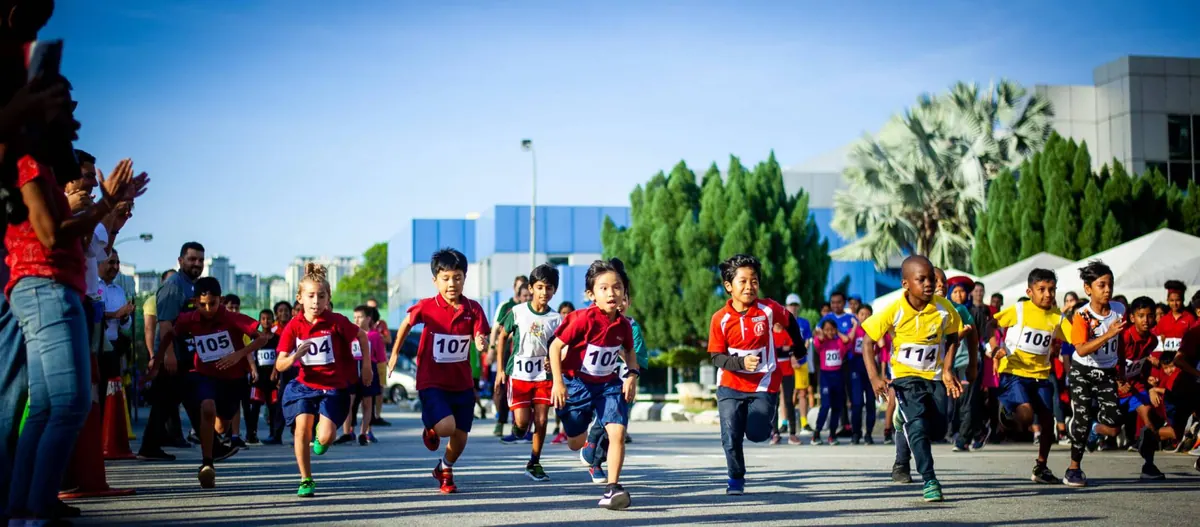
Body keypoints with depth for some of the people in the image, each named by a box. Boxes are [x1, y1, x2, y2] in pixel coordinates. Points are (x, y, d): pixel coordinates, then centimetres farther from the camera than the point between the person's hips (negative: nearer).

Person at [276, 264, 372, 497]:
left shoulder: (336, 321, -13)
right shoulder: (293, 327, -7)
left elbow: (362, 336, 4)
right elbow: (279, 365, -9)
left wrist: (366, 365, 6)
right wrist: (294, 356, -30)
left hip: (335, 388, -2)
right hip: (305, 385, 2)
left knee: (325, 437, -17)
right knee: (301, 426, -18)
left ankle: (321, 438, 25)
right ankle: (306, 481, 0)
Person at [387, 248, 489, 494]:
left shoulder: (473, 309, -6)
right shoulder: (426, 307, -10)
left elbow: (481, 339, -11)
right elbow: (407, 323, 9)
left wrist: (482, 343, -35)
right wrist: (395, 353, 16)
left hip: (462, 383, 3)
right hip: (432, 382, -3)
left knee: (460, 437, 10)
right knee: (446, 426, -23)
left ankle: (445, 470, 40)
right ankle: (430, 430, 15)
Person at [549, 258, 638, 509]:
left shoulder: (623, 324, -6)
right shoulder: (583, 319, -22)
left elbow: (629, 350, 15)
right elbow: (556, 346, -17)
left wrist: (632, 375, -1)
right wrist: (558, 382, -21)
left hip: (609, 385, 3)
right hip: (577, 384, -3)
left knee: (618, 432, -18)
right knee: (576, 443, 11)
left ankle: (612, 488, -14)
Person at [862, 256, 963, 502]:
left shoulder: (944, 309, -14)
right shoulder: (894, 312, -20)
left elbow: (952, 339, 5)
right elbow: (868, 342, -12)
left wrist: (947, 370, -6)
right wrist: (874, 377, -21)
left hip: (935, 376, 3)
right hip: (905, 375, -3)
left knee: (938, 424, 4)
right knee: (918, 425, -18)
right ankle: (929, 480, -14)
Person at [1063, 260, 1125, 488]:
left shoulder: (1119, 310, -4)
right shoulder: (1082, 315, -17)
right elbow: (1082, 350, -30)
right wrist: (1107, 335, -40)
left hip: (1107, 373, 4)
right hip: (1083, 372, -4)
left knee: (1113, 427, -8)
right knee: (1082, 419, -9)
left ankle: (1095, 430, 30)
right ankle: (1074, 468, 9)